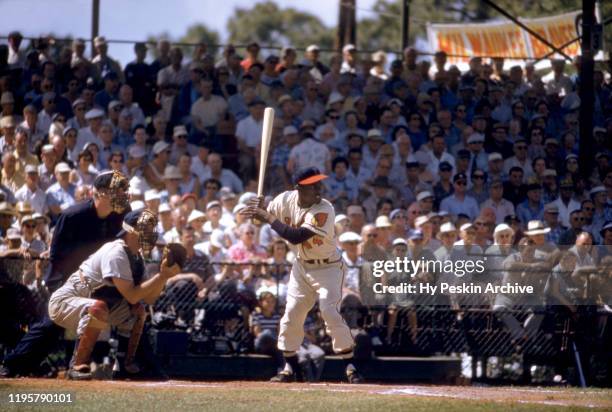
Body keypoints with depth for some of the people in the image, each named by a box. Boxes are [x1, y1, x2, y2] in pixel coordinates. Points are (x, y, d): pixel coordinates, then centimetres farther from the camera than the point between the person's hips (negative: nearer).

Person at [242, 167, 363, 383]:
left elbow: (297, 237, -35)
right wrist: (259, 209, -19)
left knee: (329, 311, -19)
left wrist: (269, 218, -31)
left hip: (328, 268, -6)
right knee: (291, 314, 4)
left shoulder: (324, 210, -28)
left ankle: (350, 366, -11)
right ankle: (289, 367, 19)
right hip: (301, 266, 6)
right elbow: (266, 215, 6)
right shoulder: (286, 199, -10)